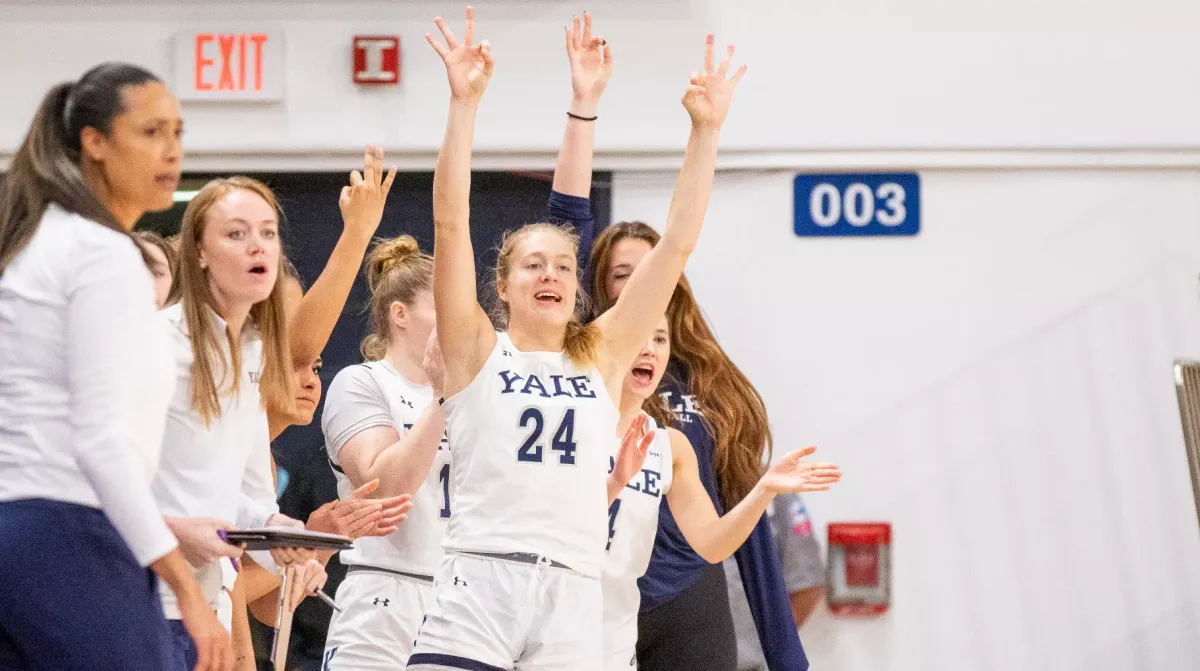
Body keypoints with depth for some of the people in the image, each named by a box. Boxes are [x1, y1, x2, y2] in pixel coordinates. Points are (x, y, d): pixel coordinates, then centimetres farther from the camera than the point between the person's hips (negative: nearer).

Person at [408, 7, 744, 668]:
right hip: (476, 594, -3)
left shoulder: (601, 357, 15)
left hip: (573, 607, 3)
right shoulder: (477, 352, 8)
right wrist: (464, 104, -8)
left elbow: (677, 245, 12)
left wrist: (705, 130, 7)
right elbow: (451, 224, -1)